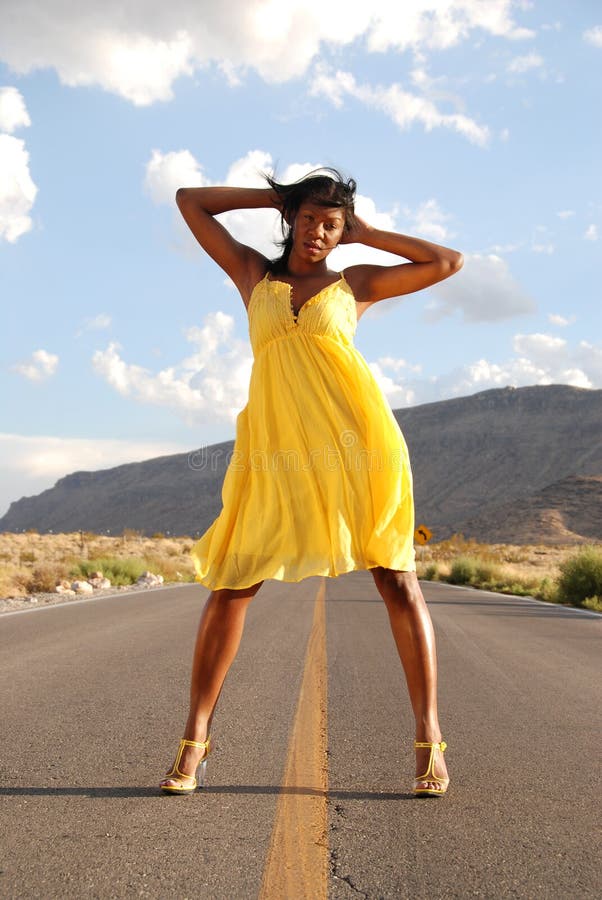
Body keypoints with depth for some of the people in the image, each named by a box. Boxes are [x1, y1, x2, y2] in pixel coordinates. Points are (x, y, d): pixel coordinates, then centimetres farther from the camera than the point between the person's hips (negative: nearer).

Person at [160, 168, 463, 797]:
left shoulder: (354, 284, 15)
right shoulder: (253, 274, 18)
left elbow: (448, 262, 17)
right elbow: (189, 199, 22)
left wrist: (366, 234, 17)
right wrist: (276, 197, 21)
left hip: (356, 443, 0)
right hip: (275, 447, 1)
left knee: (397, 581, -3)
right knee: (230, 586, -3)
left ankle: (429, 741, 5)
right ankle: (195, 741, 9)